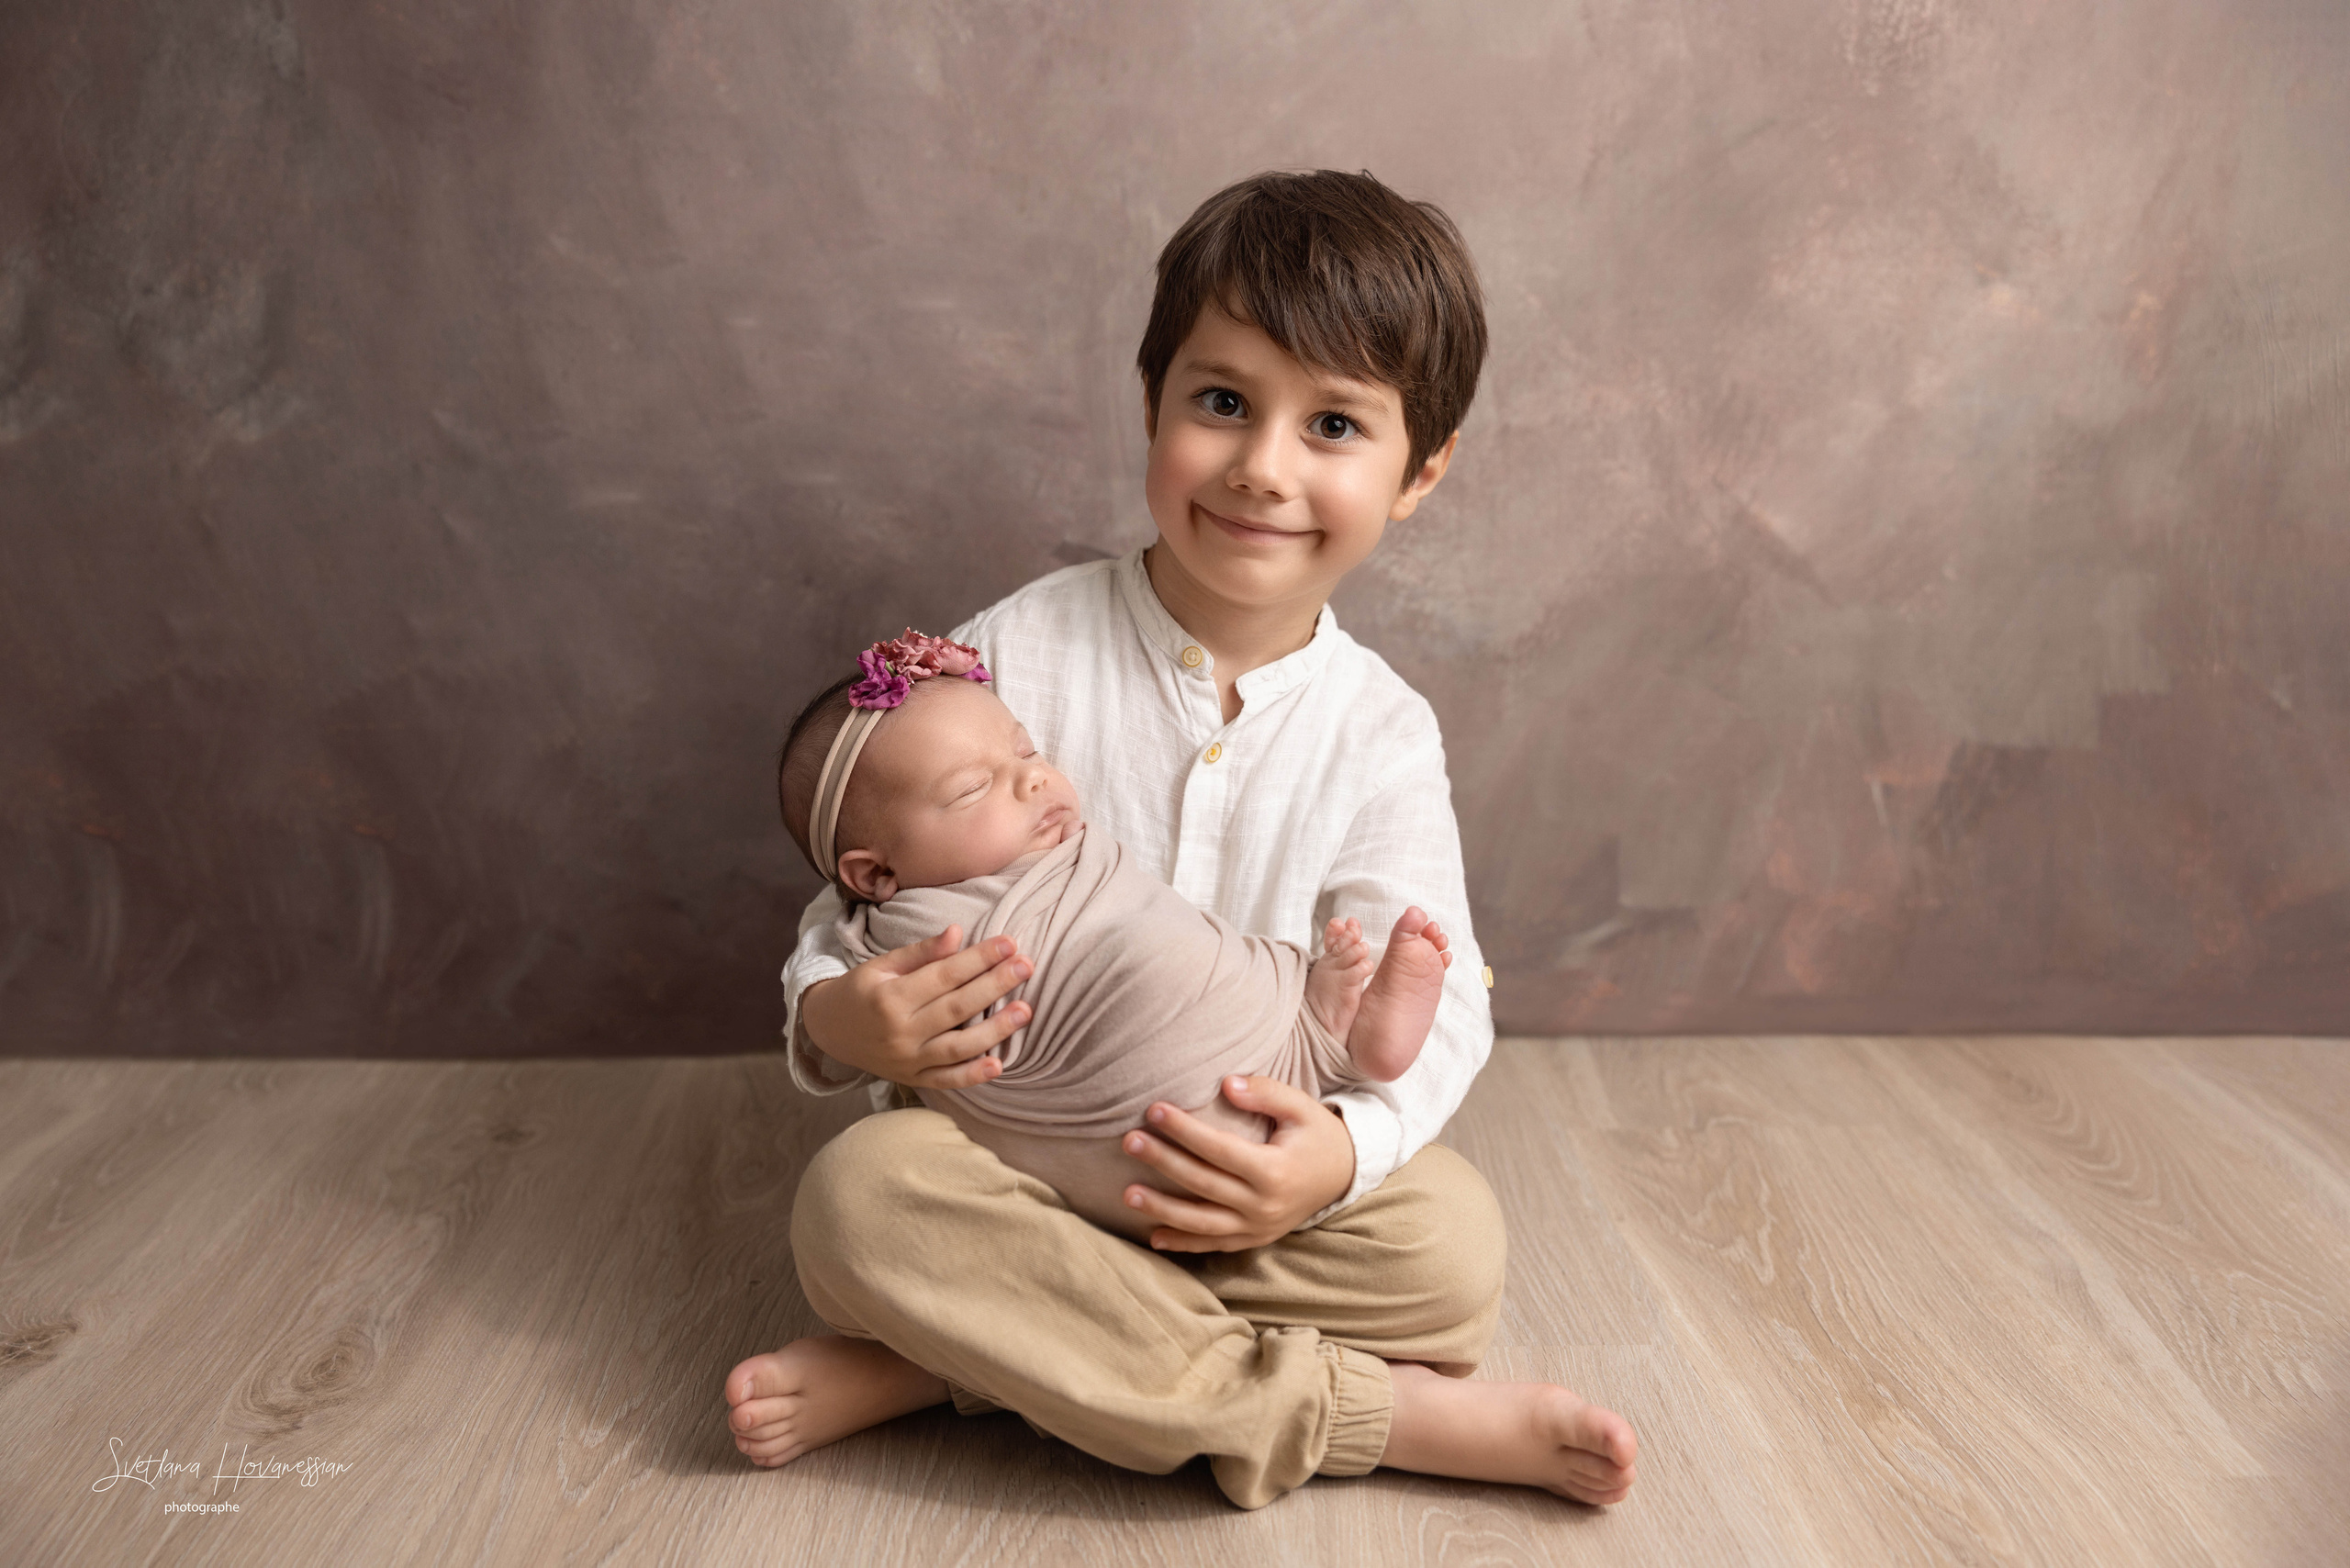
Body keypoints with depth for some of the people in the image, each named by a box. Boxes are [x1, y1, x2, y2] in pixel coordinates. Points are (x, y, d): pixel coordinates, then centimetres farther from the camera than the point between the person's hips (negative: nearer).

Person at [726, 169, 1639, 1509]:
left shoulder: (1381, 732, -4)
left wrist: (1342, 1152, -30)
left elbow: (1429, 1001, -8)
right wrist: (842, 1014, -26)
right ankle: (1388, 1416, -26)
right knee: (859, 1193, -32)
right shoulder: (1017, 654, -8)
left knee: (1453, 1246, -26)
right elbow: (866, 894, -2)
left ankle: (927, 1366, -20)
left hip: (1239, 1184, 1)